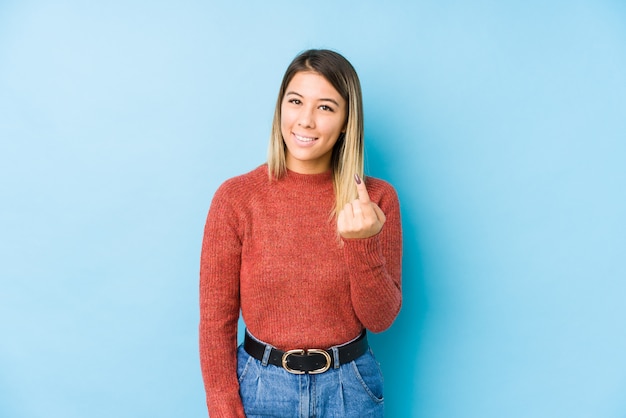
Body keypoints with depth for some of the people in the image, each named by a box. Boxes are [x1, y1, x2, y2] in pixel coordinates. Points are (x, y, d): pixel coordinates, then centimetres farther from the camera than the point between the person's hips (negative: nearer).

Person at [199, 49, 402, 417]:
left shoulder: (377, 198, -8)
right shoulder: (236, 197, -12)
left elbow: (381, 319, -8)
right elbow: (216, 321, -7)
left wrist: (363, 244, -23)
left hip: (350, 387, 1)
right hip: (261, 386, 0)